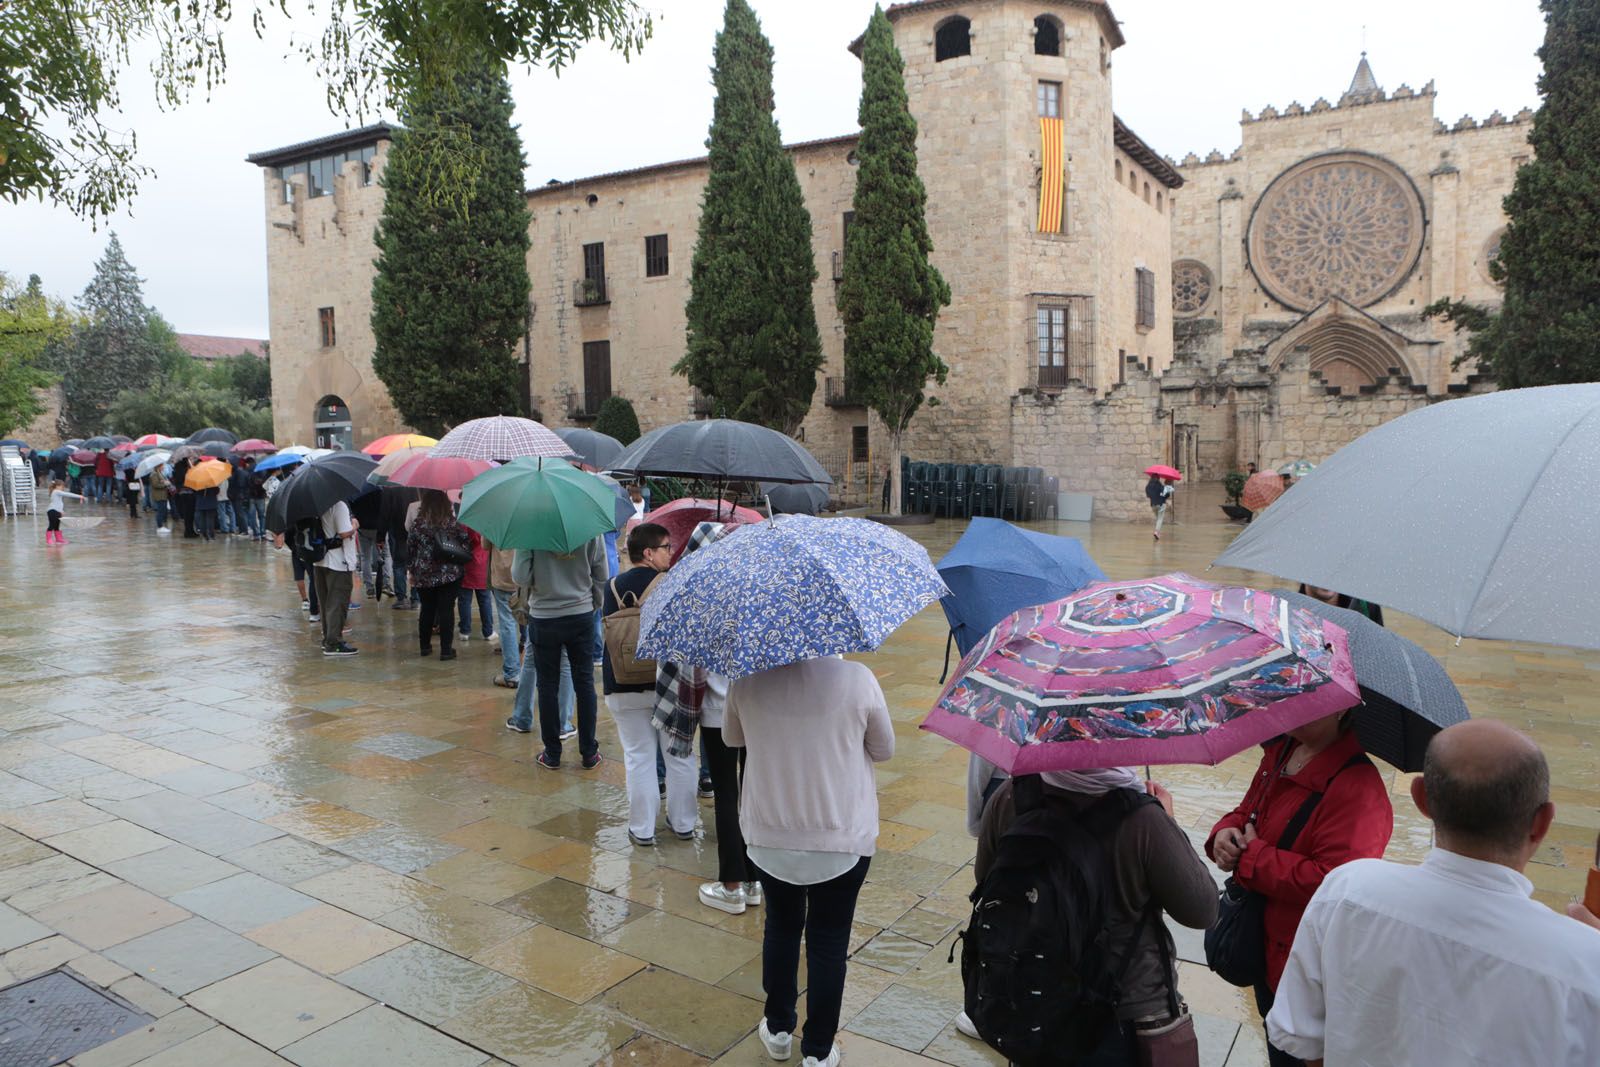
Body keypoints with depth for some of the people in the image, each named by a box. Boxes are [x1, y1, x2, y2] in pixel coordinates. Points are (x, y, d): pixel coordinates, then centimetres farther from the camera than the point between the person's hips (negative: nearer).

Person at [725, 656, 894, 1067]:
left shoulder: (747, 679, -14)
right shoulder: (856, 677, -19)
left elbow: (732, 738, 6)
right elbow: (884, 750, -2)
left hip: (768, 837, 2)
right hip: (843, 839, -2)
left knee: (781, 928, 24)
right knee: (828, 942, 15)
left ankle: (778, 1029, 39)